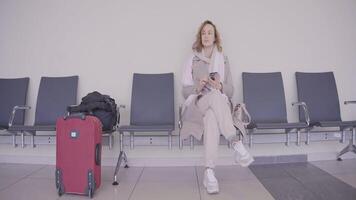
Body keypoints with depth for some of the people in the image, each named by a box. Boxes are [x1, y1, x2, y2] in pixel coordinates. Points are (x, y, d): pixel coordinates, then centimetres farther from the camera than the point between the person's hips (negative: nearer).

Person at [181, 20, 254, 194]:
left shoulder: (223, 60, 16)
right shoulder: (192, 60, 12)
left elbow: (230, 91, 12)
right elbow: (185, 91, 7)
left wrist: (220, 86, -12)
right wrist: (198, 87, -16)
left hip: (219, 105, 1)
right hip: (197, 104, -1)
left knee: (211, 117, -38)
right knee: (215, 96, -38)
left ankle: (209, 172, -44)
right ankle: (236, 143, -45)